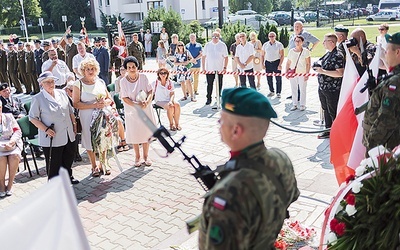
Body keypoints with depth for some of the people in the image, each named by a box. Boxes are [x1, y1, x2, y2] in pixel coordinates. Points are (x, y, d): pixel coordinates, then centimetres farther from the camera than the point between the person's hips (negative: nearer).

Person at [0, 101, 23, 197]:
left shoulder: (9, 117, 11)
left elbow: (18, 131, 8)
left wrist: (11, 142, -12)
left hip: (13, 145, 2)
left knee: (15, 156, -29)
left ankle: (10, 185, -16)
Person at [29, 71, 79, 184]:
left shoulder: (62, 93, 6)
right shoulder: (38, 99, -10)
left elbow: (70, 111, 15)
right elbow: (32, 117, -8)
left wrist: (74, 124, 12)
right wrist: (46, 129, -17)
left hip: (68, 135, 6)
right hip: (52, 138, -6)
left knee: (69, 158, 20)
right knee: (54, 163, 5)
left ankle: (68, 177, 41)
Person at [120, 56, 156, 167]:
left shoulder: (143, 77, -4)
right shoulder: (123, 81, -8)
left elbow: (150, 91, -2)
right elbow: (124, 98, -9)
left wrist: (147, 101, -20)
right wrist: (136, 105, -21)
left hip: (146, 109, 1)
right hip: (132, 111, -1)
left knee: (146, 132, 9)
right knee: (135, 134, 8)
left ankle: (146, 156, 25)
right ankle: (137, 157, 25)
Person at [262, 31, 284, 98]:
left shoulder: (279, 44, 0)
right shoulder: (265, 44, 9)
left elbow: (282, 55, -3)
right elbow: (262, 55, 14)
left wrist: (280, 64, -12)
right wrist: (262, 64, 4)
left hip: (276, 62, -3)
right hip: (268, 63, 3)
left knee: (278, 79, -1)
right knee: (269, 79, 7)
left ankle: (278, 93, 8)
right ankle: (272, 91, 22)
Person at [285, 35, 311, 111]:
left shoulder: (306, 51, -2)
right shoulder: (291, 51, 8)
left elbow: (308, 64, -4)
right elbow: (288, 63, 12)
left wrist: (307, 73, -11)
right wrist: (286, 72, 4)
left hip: (302, 73, -3)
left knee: (302, 89, 2)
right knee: (294, 89, 6)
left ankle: (302, 105, 12)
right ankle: (294, 104, 15)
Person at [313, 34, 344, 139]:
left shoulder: (337, 56, -17)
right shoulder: (327, 54, 11)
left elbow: (340, 73, -24)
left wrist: (323, 71, -24)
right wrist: (318, 68, 6)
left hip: (333, 90, -9)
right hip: (322, 87, 9)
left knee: (333, 112, 2)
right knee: (326, 110, 17)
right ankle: (328, 130, 30)